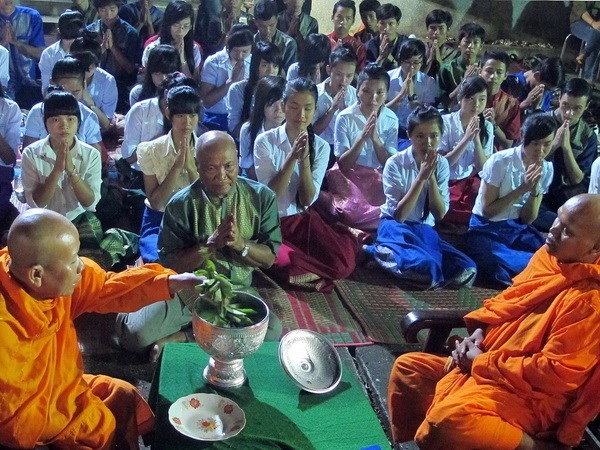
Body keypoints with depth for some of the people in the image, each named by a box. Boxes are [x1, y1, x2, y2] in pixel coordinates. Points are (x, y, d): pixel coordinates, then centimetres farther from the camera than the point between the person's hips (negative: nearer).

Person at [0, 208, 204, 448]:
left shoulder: (54, 279, -17)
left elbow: (107, 288, 0)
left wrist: (171, 281, -11)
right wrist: (88, 415, -16)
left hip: (62, 384, 7)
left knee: (125, 395, 12)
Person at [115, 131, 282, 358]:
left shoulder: (262, 197, -3)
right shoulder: (181, 204, -8)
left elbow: (269, 258, -1)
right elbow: (170, 266, -7)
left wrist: (241, 244, -21)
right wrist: (211, 244, -22)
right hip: (187, 290, -2)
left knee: (272, 330, -29)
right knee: (133, 333, -25)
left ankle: (181, 338, -13)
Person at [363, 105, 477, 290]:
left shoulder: (441, 164, 2)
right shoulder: (395, 163, -12)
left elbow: (440, 214, -4)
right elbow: (398, 215, -17)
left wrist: (431, 177, -16)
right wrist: (421, 177, -22)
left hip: (424, 229, 6)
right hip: (396, 227, -6)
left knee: (466, 272, -19)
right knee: (426, 269, -36)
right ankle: (379, 251, -7)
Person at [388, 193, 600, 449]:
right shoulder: (548, 256, 3)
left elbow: (555, 373, -25)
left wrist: (482, 361, -17)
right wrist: (479, 331, -1)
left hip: (526, 393, -9)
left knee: (449, 419, -34)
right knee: (407, 367, 9)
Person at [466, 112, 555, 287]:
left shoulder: (546, 169, 1)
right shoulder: (500, 162, -16)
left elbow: (527, 219, 1)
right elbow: (487, 211, -14)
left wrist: (534, 190, -17)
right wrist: (523, 188, -20)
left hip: (517, 229, 5)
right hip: (486, 229, -5)